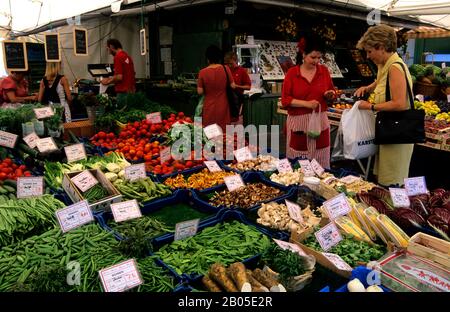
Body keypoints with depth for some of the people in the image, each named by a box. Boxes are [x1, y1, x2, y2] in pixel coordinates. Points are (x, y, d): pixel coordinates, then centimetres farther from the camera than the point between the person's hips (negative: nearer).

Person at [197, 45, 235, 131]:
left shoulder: (203, 72, -7)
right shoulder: (225, 69, -6)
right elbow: (233, 86, -2)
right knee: (223, 132, 8)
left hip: (209, 107, 0)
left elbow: (200, 92, -5)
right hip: (222, 107, 1)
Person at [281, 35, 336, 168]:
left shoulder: (324, 70, 7)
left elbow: (331, 91, 18)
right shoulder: (292, 73, -2)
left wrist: (330, 95, -6)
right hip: (298, 123, -2)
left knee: (320, 161, 6)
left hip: (320, 121, 3)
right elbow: (285, 100, -5)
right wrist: (306, 103, -16)